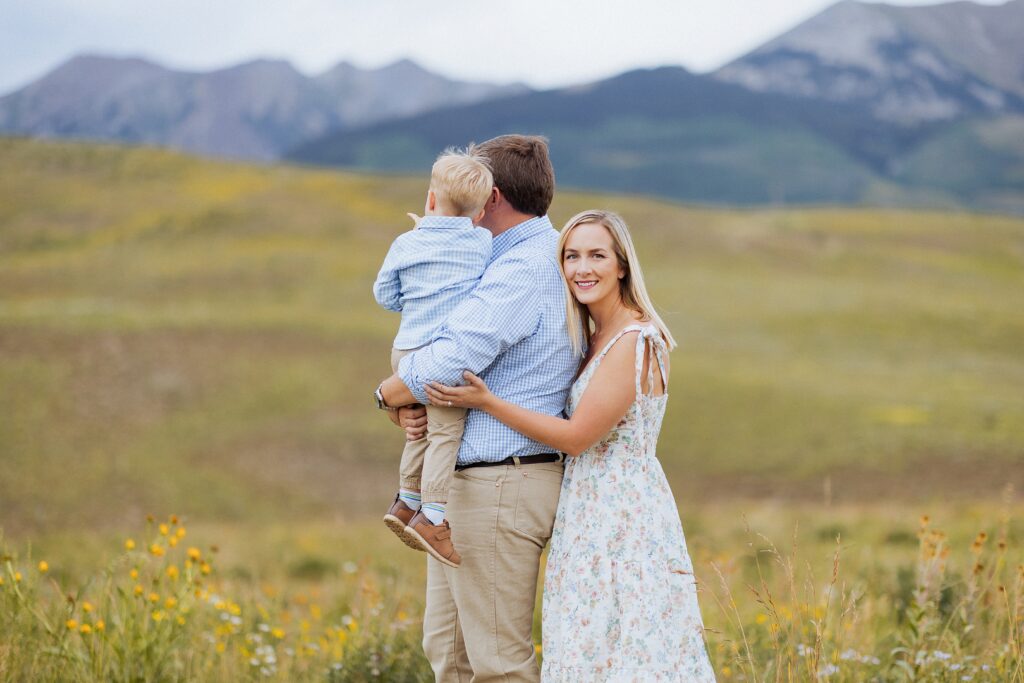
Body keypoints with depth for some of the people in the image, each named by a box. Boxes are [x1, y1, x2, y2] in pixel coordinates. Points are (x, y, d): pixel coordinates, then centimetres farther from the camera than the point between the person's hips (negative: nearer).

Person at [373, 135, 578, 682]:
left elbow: (447, 363, -26)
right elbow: (463, 344, 20)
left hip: (498, 487, -11)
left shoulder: (523, 271, -18)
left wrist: (388, 394, -5)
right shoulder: (544, 260, 16)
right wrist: (411, 405, 1)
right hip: (462, 483, 11)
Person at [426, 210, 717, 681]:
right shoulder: (596, 339, 12)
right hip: (592, 514, 9)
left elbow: (577, 437, -17)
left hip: (623, 519, -9)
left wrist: (485, 402, -14)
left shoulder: (635, 341, -16)